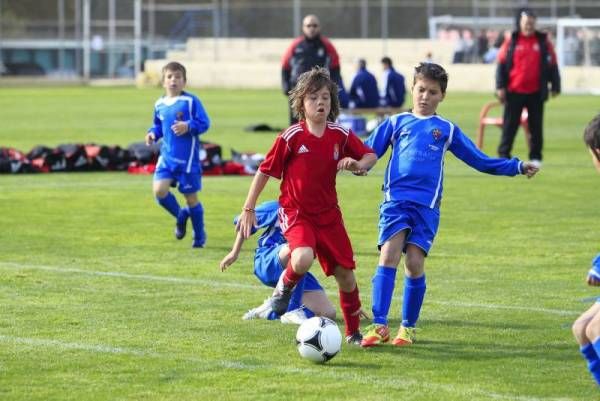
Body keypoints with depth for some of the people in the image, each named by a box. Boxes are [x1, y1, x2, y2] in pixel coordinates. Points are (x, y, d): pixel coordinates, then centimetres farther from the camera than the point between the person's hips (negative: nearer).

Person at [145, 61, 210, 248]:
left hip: (187, 159, -4)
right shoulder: (159, 104, 6)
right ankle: (180, 215, 17)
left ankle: (199, 236, 22)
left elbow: (204, 123, -11)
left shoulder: (191, 101, -10)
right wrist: (153, 133, 0)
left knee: (191, 197, 3)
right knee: (159, 190, -13)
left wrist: (188, 126, -26)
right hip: (167, 156, 5)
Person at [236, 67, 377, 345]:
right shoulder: (291, 137, -12)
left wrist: (358, 165, -14)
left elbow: (370, 156, 11)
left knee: (345, 274, 5)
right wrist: (248, 209, -5)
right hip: (296, 213, -4)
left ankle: (353, 332, 24)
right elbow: (264, 171, -5)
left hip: (328, 214, 4)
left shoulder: (341, 135, -3)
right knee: (303, 259, -32)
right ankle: (285, 285, 4)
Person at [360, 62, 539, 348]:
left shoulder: (447, 130, 17)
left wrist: (518, 167, 15)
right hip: (395, 200, -1)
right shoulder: (396, 123, 15)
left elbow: (480, 161, 21)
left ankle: (408, 327, 8)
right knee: (388, 257, -15)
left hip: (427, 206, 1)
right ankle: (379, 326, -15)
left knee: (415, 264, -8)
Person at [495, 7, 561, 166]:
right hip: (514, 92, -1)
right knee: (510, 125, 1)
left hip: (536, 93, 1)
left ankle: (535, 157, 13)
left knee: (536, 126, 5)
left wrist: (555, 86, 5)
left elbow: (552, 66, 8)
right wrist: (500, 87, -5)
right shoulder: (511, 42, 2)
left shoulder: (544, 42, 4)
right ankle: (504, 155, 5)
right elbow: (502, 65, 2)